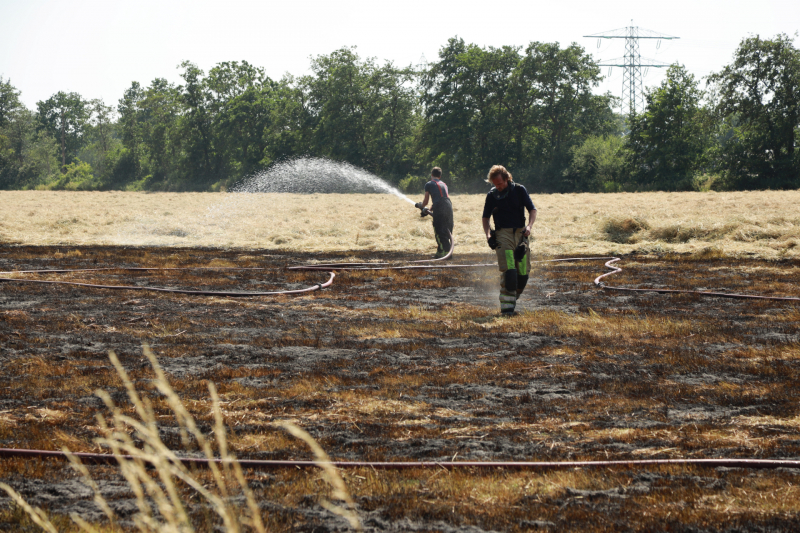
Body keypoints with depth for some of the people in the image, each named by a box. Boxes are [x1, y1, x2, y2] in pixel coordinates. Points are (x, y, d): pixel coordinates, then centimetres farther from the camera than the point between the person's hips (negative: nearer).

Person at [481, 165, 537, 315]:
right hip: (503, 234, -1)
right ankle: (506, 306, -16)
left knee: (523, 272, -1)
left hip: (521, 233, 1)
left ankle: (513, 298, 23)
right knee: (508, 271, -17)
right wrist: (488, 234, -1)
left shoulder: (519, 190, 5)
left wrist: (529, 226, -12)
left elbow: (532, 210, 6)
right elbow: (485, 217, 16)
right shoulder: (492, 195, 7)